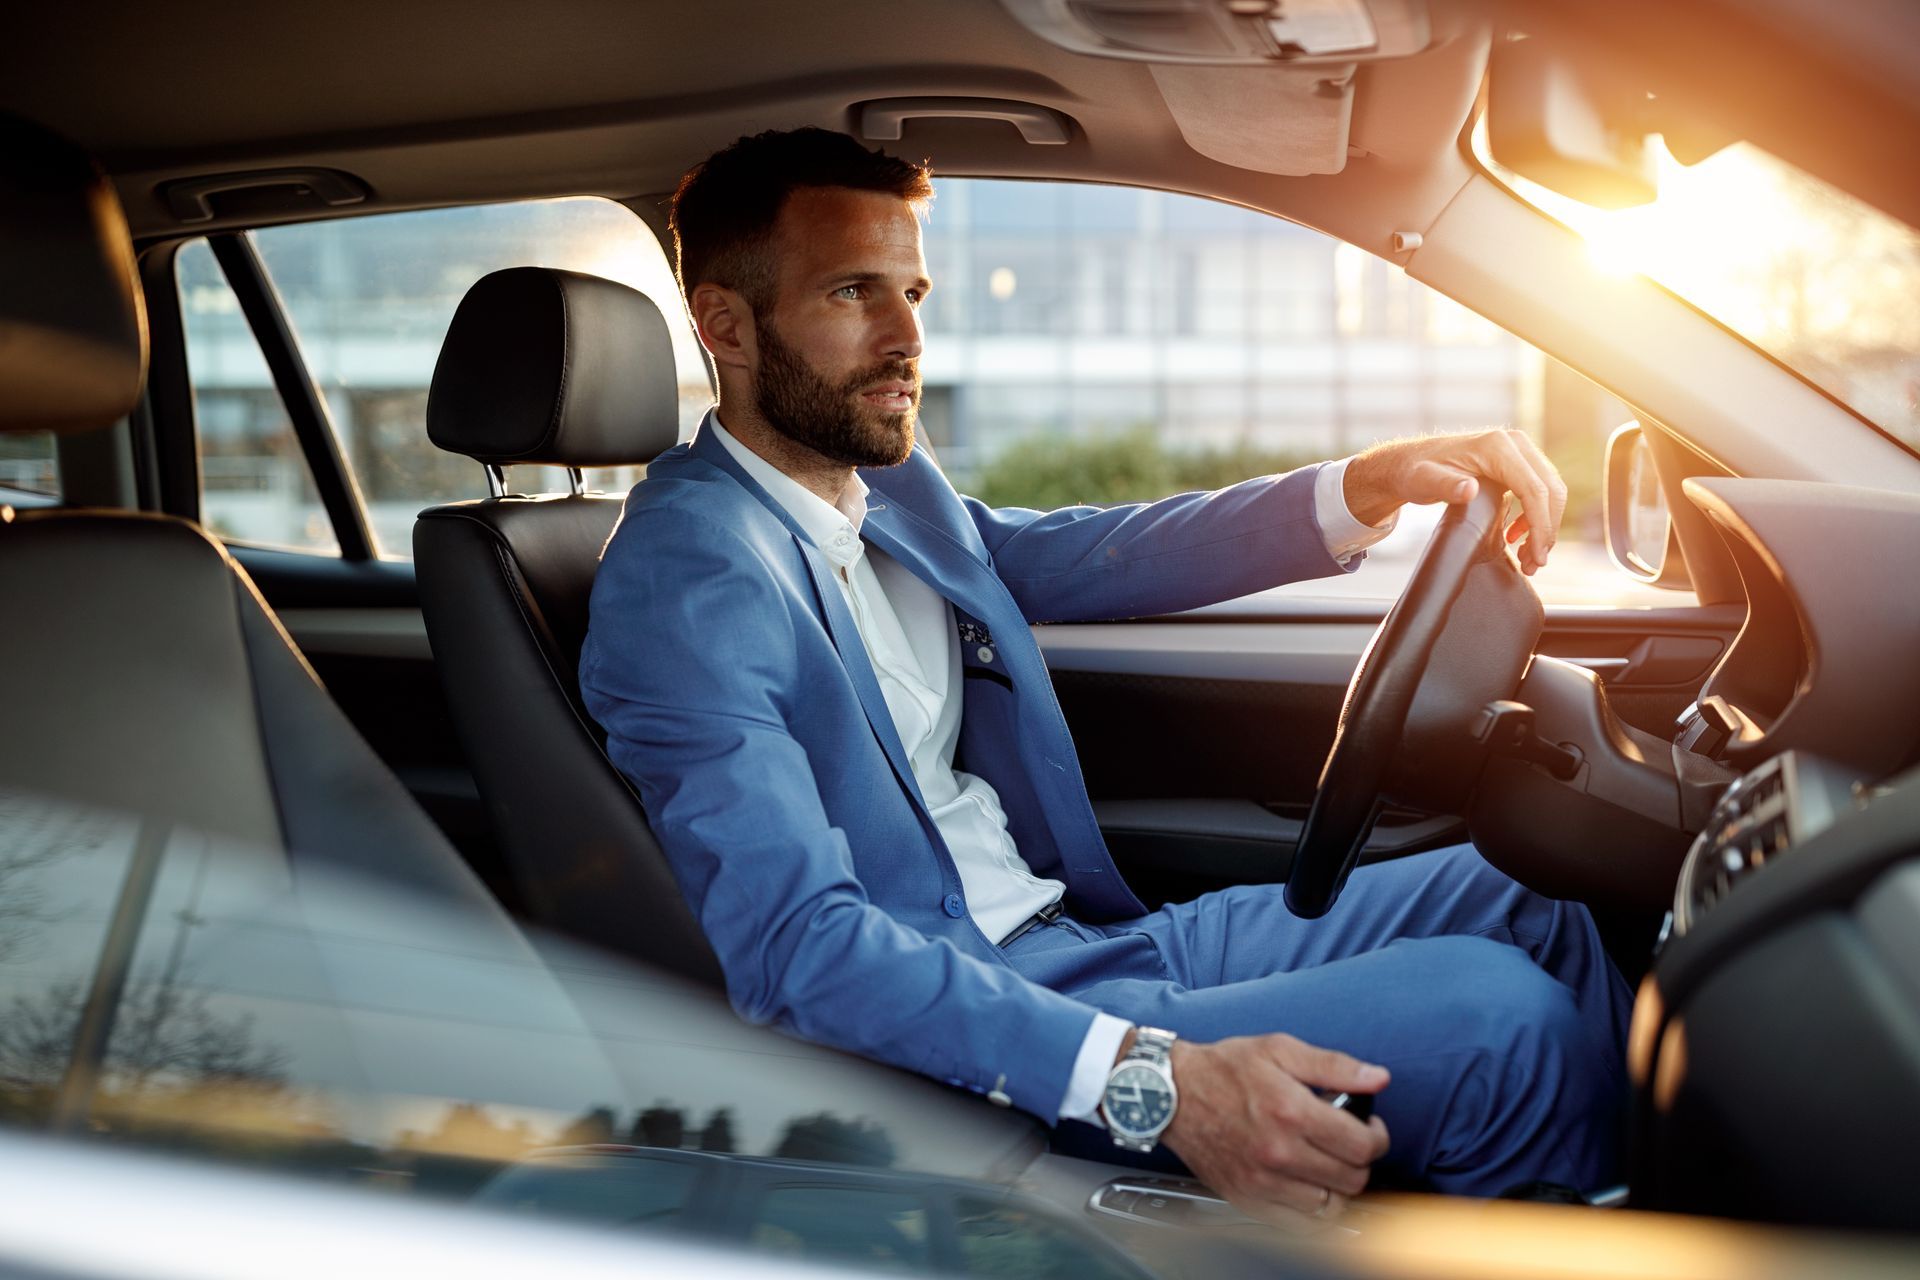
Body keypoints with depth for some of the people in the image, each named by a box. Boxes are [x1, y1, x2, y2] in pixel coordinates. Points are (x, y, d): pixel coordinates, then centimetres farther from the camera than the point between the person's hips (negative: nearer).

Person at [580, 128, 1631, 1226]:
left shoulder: (890, 487, 10)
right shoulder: (688, 578, -18)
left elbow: (1093, 556, 16)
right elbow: (794, 941, -26)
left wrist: (1366, 486, -2)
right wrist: (1151, 1078, -36)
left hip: (1088, 935, 9)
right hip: (981, 1039, -9)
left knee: (1515, 898, 6)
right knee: (1500, 1017, -17)